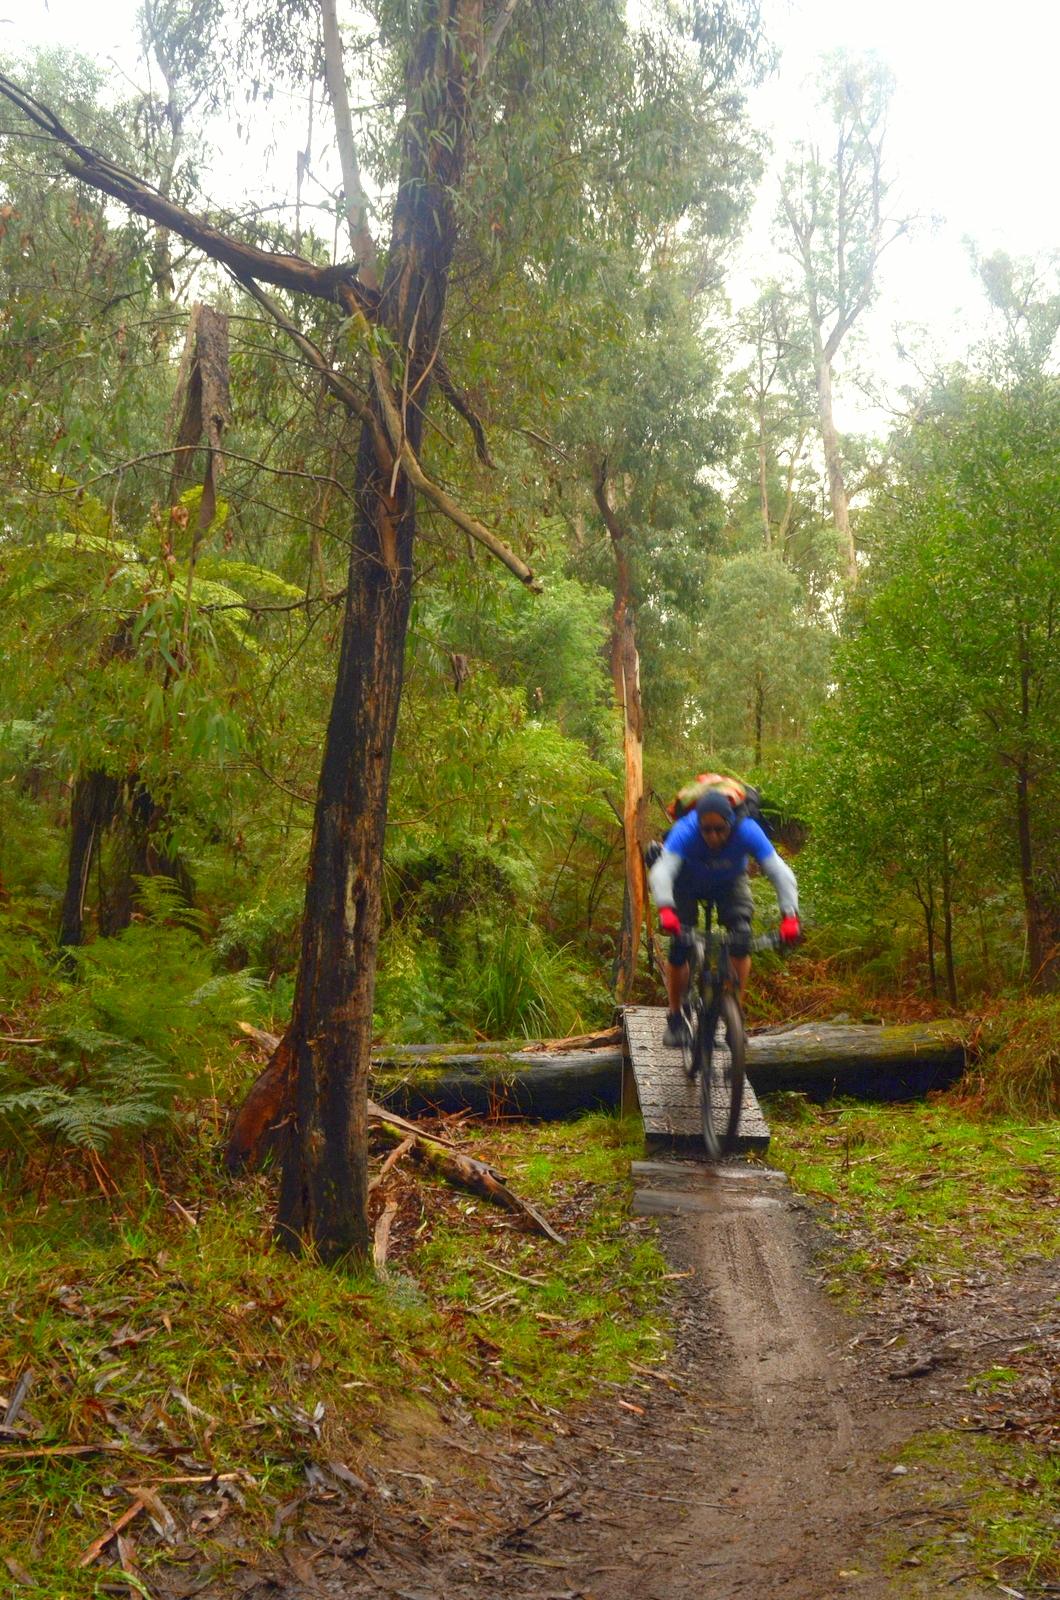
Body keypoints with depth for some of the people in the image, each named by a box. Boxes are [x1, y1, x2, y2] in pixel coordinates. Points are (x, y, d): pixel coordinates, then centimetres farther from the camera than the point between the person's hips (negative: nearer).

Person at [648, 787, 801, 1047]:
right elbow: (661, 871, -50)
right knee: (679, 947, -14)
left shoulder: (747, 831, -35)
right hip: (687, 884, -1)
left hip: (730, 883, 1)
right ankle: (675, 1018, 6)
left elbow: (780, 872, -38)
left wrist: (789, 916, -51)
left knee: (741, 939, -21)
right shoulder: (685, 832, -38)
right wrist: (665, 909, -67)